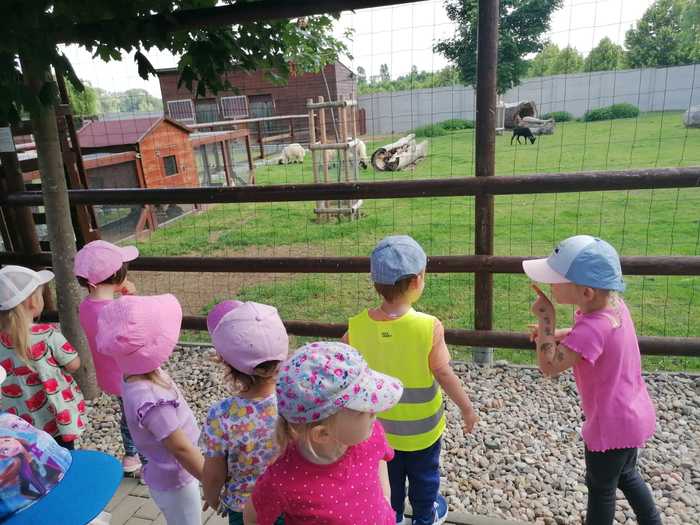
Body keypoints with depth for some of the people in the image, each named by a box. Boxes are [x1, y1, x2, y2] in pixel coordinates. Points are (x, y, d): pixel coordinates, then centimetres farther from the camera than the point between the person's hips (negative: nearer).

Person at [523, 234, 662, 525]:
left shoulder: (594, 327, -37)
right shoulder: (612, 302, -9)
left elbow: (549, 366, -32)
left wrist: (546, 317, -31)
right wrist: (552, 332, -6)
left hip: (612, 425, -8)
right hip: (632, 415, 8)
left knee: (600, 487, 18)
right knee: (626, 476, 32)